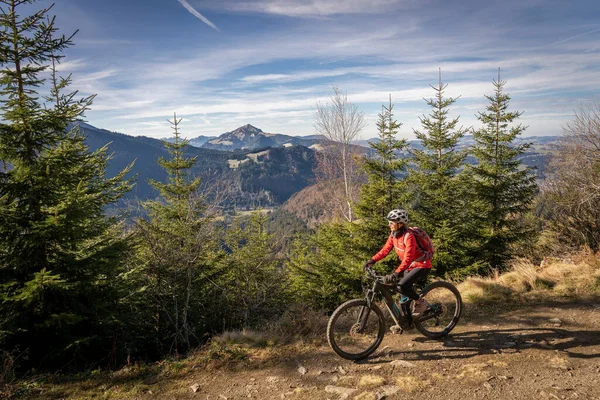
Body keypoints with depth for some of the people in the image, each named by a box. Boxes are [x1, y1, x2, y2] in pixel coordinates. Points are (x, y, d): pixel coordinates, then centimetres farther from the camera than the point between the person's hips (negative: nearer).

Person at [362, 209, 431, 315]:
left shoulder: (409, 236, -27)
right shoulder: (393, 235, -2)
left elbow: (408, 258, -36)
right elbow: (385, 250, -2)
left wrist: (397, 273, -47)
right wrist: (372, 260, -14)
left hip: (422, 266, -8)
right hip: (411, 266, 8)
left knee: (403, 285, -26)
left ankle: (421, 302, -3)